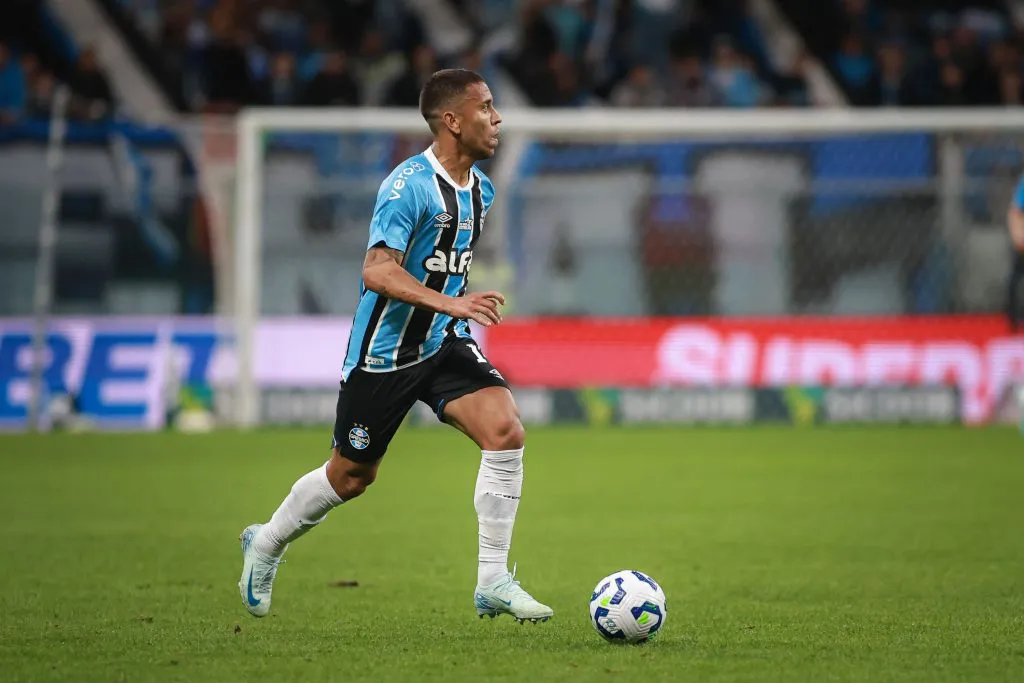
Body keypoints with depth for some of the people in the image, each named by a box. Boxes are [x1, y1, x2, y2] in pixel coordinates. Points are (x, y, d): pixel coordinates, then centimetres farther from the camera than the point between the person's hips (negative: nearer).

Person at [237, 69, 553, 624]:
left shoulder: (479, 189, 7)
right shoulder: (409, 184, -20)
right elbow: (377, 270, -29)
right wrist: (451, 302, -37)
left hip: (444, 344, 6)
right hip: (384, 350, -6)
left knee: (505, 431, -18)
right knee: (351, 477, 8)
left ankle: (493, 582, -12)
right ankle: (266, 544, 36)